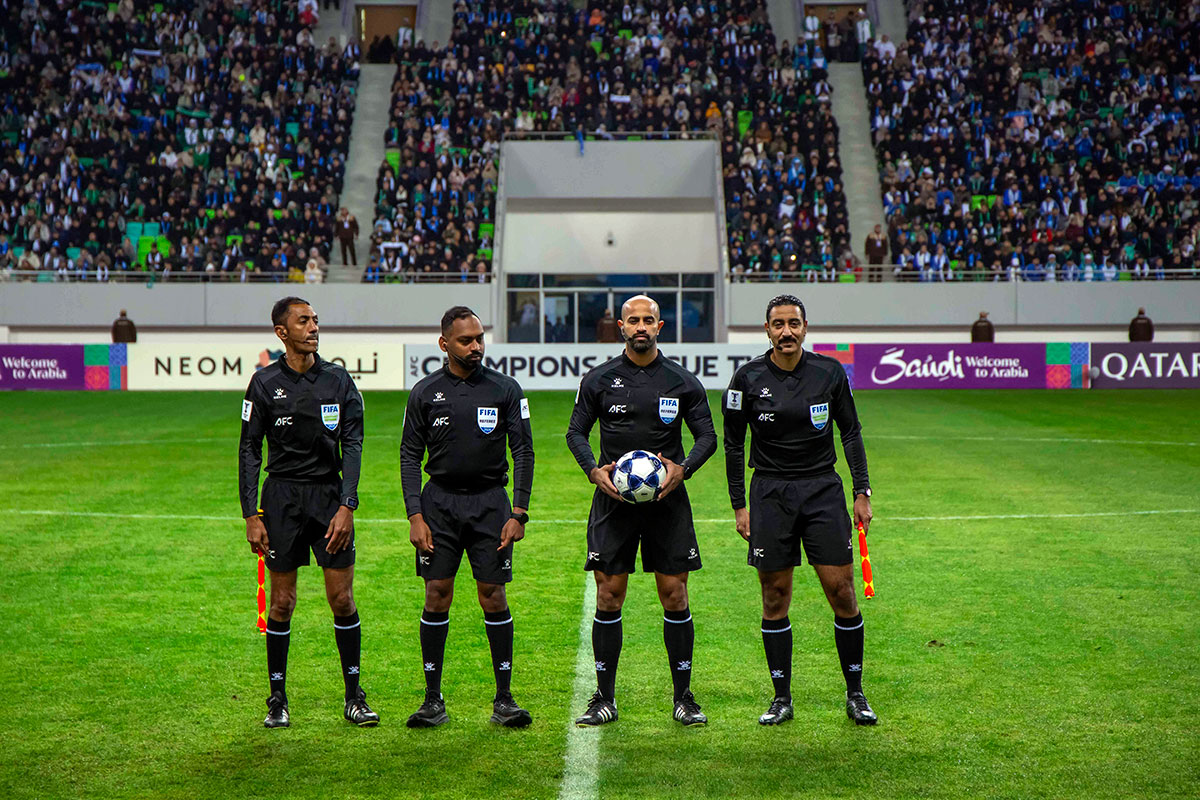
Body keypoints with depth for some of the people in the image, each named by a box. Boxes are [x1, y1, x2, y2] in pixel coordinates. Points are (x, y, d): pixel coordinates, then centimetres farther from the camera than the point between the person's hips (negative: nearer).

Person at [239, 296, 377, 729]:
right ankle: (277, 698, 14)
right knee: (282, 602, 2)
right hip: (281, 497, -1)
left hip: (330, 495, 1)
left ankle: (354, 696, 11)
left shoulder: (338, 379, 4)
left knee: (342, 599, -1)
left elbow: (352, 444, 2)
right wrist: (251, 515, -5)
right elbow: (249, 450, 1)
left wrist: (346, 506, -8)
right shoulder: (265, 382, 0)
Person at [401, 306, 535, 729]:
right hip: (439, 501, 1)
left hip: (490, 501, -1)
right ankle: (433, 700, 8)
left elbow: (523, 451, 2)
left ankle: (504, 699, 6)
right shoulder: (425, 392, 4)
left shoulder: (505, 389, 2)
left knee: (494, 596, -2)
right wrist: (415, 515, -3)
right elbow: (410, 455, 6)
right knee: (437, 596, -1)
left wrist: (519, 513, -5)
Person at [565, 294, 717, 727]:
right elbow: (576, 432, 8)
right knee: (608, 595, -1)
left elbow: (707, 435, 7)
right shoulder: (599, 379, 4)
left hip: (667, 497, 0)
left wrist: (682, 469, -11)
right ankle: (605, 698, 8)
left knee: (674, 595, 0)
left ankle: (683, 697, 11)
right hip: (613, 497, 0)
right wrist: (594, 471, -9)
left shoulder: (683, 381, 4)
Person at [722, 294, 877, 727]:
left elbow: (851, 432, 9)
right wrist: (739, 505, 2)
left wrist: (862, 492, 4)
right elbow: (733, 443, 5)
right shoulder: (749, 377, -3)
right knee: (775, 598, 2)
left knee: (841, 591, -3)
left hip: (823, 489, 0)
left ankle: (855, 694, 10)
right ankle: (781, 698, 12)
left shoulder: (829, 372, -1)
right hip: (770, 493, 0)